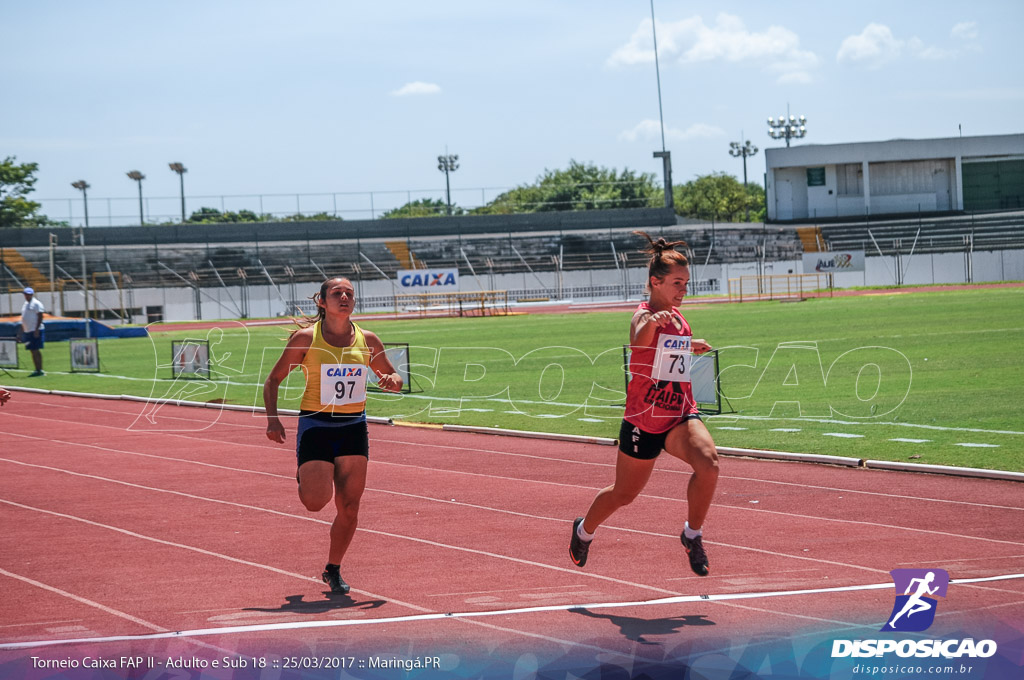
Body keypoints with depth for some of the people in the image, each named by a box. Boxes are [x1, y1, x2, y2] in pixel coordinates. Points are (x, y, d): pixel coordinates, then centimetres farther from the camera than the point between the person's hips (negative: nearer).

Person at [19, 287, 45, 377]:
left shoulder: (36, 304, -8)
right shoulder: (25, 304, 18)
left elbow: (40, 317, -14)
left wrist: (37, 329, -20)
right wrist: (22, 331, 19)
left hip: (35, 331, -8)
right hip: (27, 331, 8)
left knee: (35, 351, -10)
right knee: (33, 351, 8)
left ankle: (39, 370, -10)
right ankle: (37, 370, 10)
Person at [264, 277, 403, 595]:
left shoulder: (367, 341, 3)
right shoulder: (306, 338, -7)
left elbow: (394, 378, 15)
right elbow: (273, 381, -1)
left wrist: (391, 381, -9)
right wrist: (273, 419, -14)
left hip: (353, 428, 3)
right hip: (315, 425, -3)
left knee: (349, 507, -1)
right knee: (316, 502, -13)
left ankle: (333, 569, 19)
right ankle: (304, 480, 24)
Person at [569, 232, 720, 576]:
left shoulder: (677, 317, 8)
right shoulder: (644, 316, -16)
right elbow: (641, 339, -45)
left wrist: (690, 347, 25)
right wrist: (652, 321, -64)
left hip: (681, 414, 5)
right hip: (643, 419, -5)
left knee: (708, 463, -26)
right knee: (624, 493, 13)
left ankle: (693, 535, -8)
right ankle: (584, 531, 44)